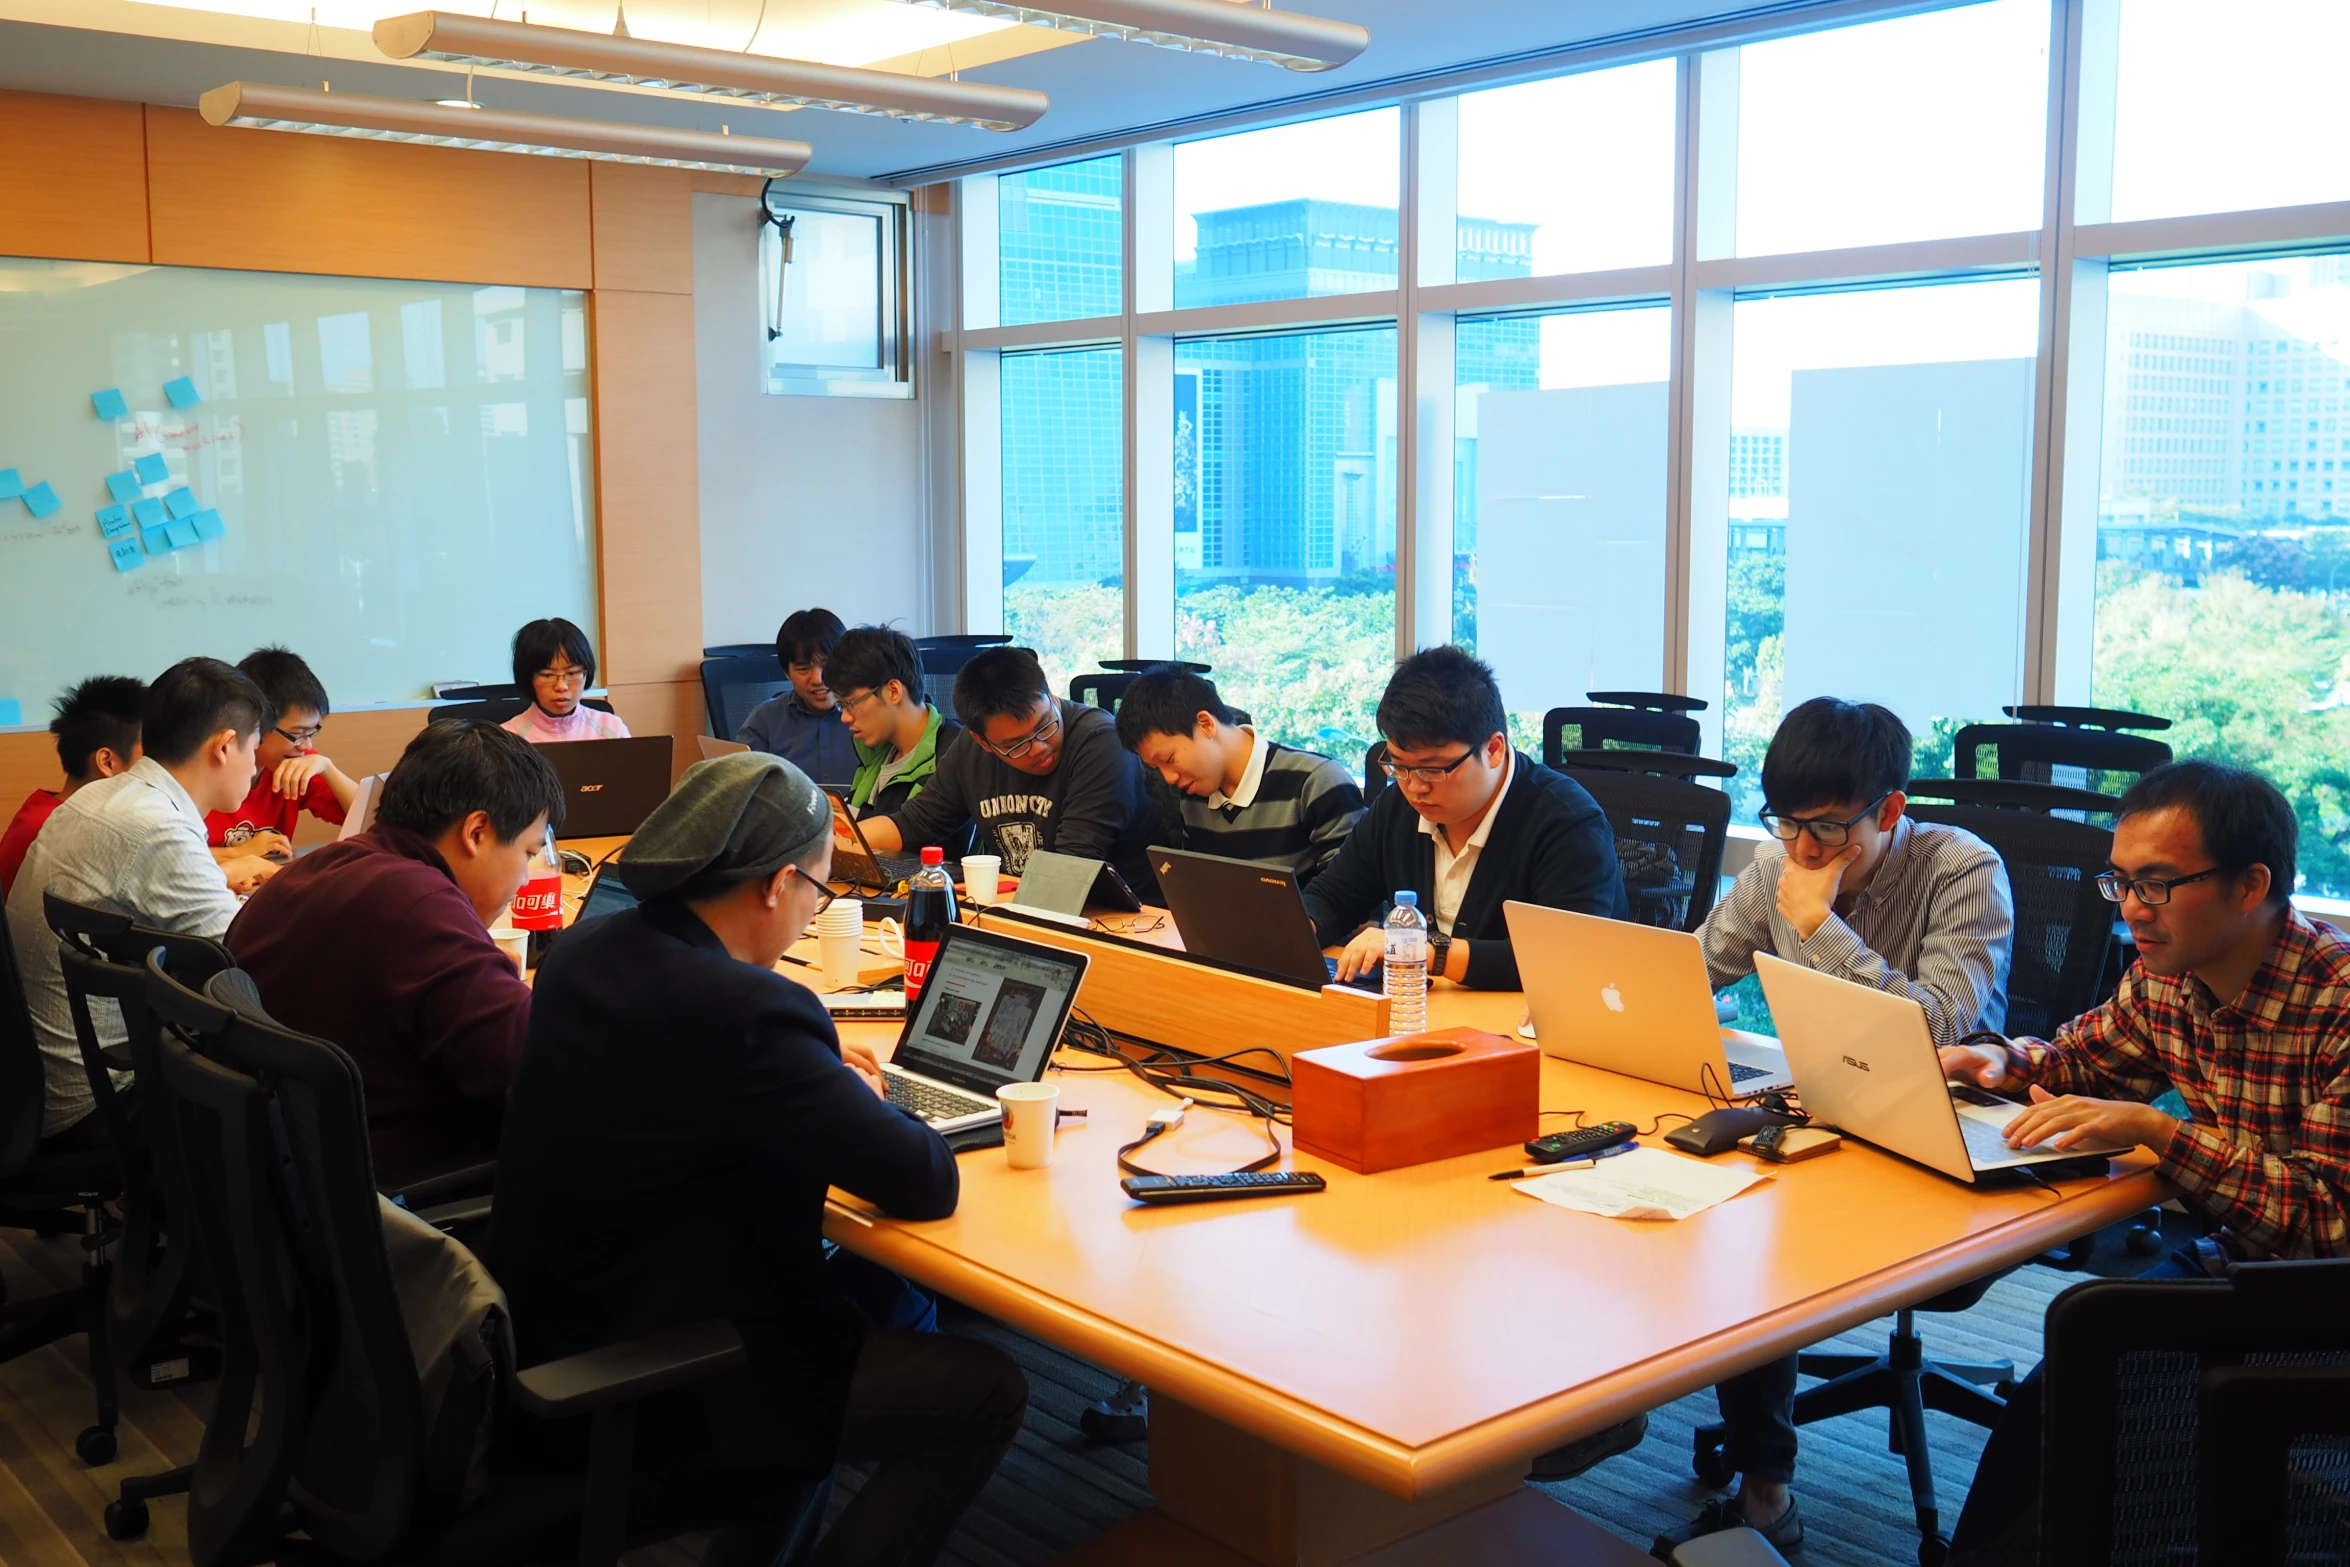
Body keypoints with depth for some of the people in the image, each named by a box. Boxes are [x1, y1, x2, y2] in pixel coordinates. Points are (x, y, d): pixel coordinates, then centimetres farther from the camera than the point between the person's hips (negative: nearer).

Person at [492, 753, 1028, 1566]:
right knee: (991, 1390, 5)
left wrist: (818, 1070, 6)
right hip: (661, 1394, -9)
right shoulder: (748, 1013, -29)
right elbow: (930, 1184, -22)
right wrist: (859, 1100, -2)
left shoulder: (583, 949, -3)